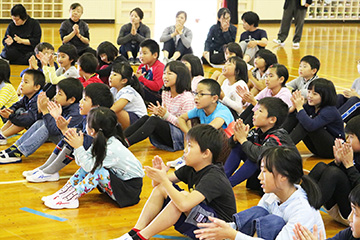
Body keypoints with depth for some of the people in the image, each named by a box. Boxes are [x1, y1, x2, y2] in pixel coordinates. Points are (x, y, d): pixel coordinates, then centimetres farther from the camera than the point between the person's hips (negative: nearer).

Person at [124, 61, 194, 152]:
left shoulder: (187, 98, -12)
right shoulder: (165, 93, 12)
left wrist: (166, 115, -21)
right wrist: (159, 113, -4)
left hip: (181, 136, -7)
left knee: (153, 120, -30)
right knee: (145, 118, -18)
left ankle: (127, 143, -40)